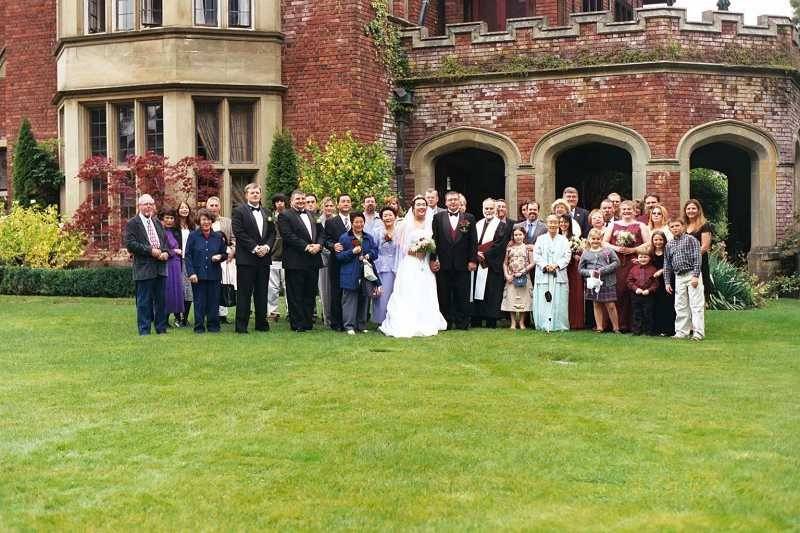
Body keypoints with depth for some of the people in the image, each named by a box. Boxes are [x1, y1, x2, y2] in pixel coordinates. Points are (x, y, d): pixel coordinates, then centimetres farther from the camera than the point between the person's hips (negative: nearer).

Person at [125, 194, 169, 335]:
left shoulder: (157, 223, 19)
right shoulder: (132, 224, -3)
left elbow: (165, 241, 21)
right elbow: (130, 244, -12)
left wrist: (165, 253, 0)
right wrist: (150, 251, -16)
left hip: (160, 268, 6)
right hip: (144, 268, -6)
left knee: (161, 300, 10)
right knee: (144, 301, -3)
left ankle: (161, 328, 18)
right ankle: (144, 330, 3)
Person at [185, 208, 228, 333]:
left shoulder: (218, 237, 7)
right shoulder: (193, 236, 1)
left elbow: (225, 254, 16)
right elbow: (188, 256, -1)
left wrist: (220, 256, -8)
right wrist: (191, 273, -10)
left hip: (214, 275, 2)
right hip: (198, 275, -2)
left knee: (214, 301, 3)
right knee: (199, 302, 1)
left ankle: (213, 325, 13)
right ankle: (199, 326, 9)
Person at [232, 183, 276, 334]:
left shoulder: (266, 213, 17)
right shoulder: (239, 211, -1)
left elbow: (272, 233, 14)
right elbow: (239, 233, -10)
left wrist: (267, 247, -5)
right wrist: (255, 248, -15)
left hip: (264, 258, 5)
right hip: (246, 258, -5)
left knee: (262, 293, 9)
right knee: (244, 293, -2)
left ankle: (261, 323, 16)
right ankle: (241, 325, 1)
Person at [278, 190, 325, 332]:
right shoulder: (285, 216, -2)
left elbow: (321, 233, 15)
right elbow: (288, 236, -12)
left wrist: (318, 245, -7)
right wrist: (306, 247, -17)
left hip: (313, 261, 6)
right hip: (296, 261, -6)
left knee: (310, 294, 8)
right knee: (295, 295, -1)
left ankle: (308, 322, 15)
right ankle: (297, 324, 3)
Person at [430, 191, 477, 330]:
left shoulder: (469, 218, 6)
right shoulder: (438, 217, 6)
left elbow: (473, 241, 4)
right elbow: (434, 239, 2)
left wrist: (473, 260, -2)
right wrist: (432, 259, -5)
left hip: (462, 265, 0)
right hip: (443, 264, 0)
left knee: (462, 296, 3)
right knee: (444, 296, 4)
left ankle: (462, 323, 11)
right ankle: (446, 322, 12)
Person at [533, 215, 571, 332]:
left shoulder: (563, 240, 12)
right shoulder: (540, 239, 12)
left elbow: (567, 256, 3)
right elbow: (536, 256, 2)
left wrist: (556, 265, -12)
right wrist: (546, 266, -12)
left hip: (559, 275, 0)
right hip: (543, 275, 0)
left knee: (559, 302, -4)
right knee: (543, 302, -5)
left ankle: (559, 325, 0)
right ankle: (544, 325, -2)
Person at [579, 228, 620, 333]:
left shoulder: (608, 250, 2)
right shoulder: (586, 253, 7)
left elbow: (616, 262, -3)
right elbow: (580, 269, 8)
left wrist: (603, 270, -13)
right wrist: (589, 272, -12)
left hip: (607, 282, -2)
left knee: (610, 305, -2)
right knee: (596, 305, 9)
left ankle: (616, 327, 8)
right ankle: (599, 327, 16)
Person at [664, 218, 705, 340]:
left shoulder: (691, 240, -1)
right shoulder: (669, 245, 14)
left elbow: (697, 258, -8)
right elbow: (667, 265, 17)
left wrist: (695, 275, -16)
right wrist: (667, 282, 13)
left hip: (692, 274, -6)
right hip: (678, 277, 6)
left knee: (696, 305, -6)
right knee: (680, 306, 7)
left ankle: (699, 333, -6)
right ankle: (682, 332, 13)